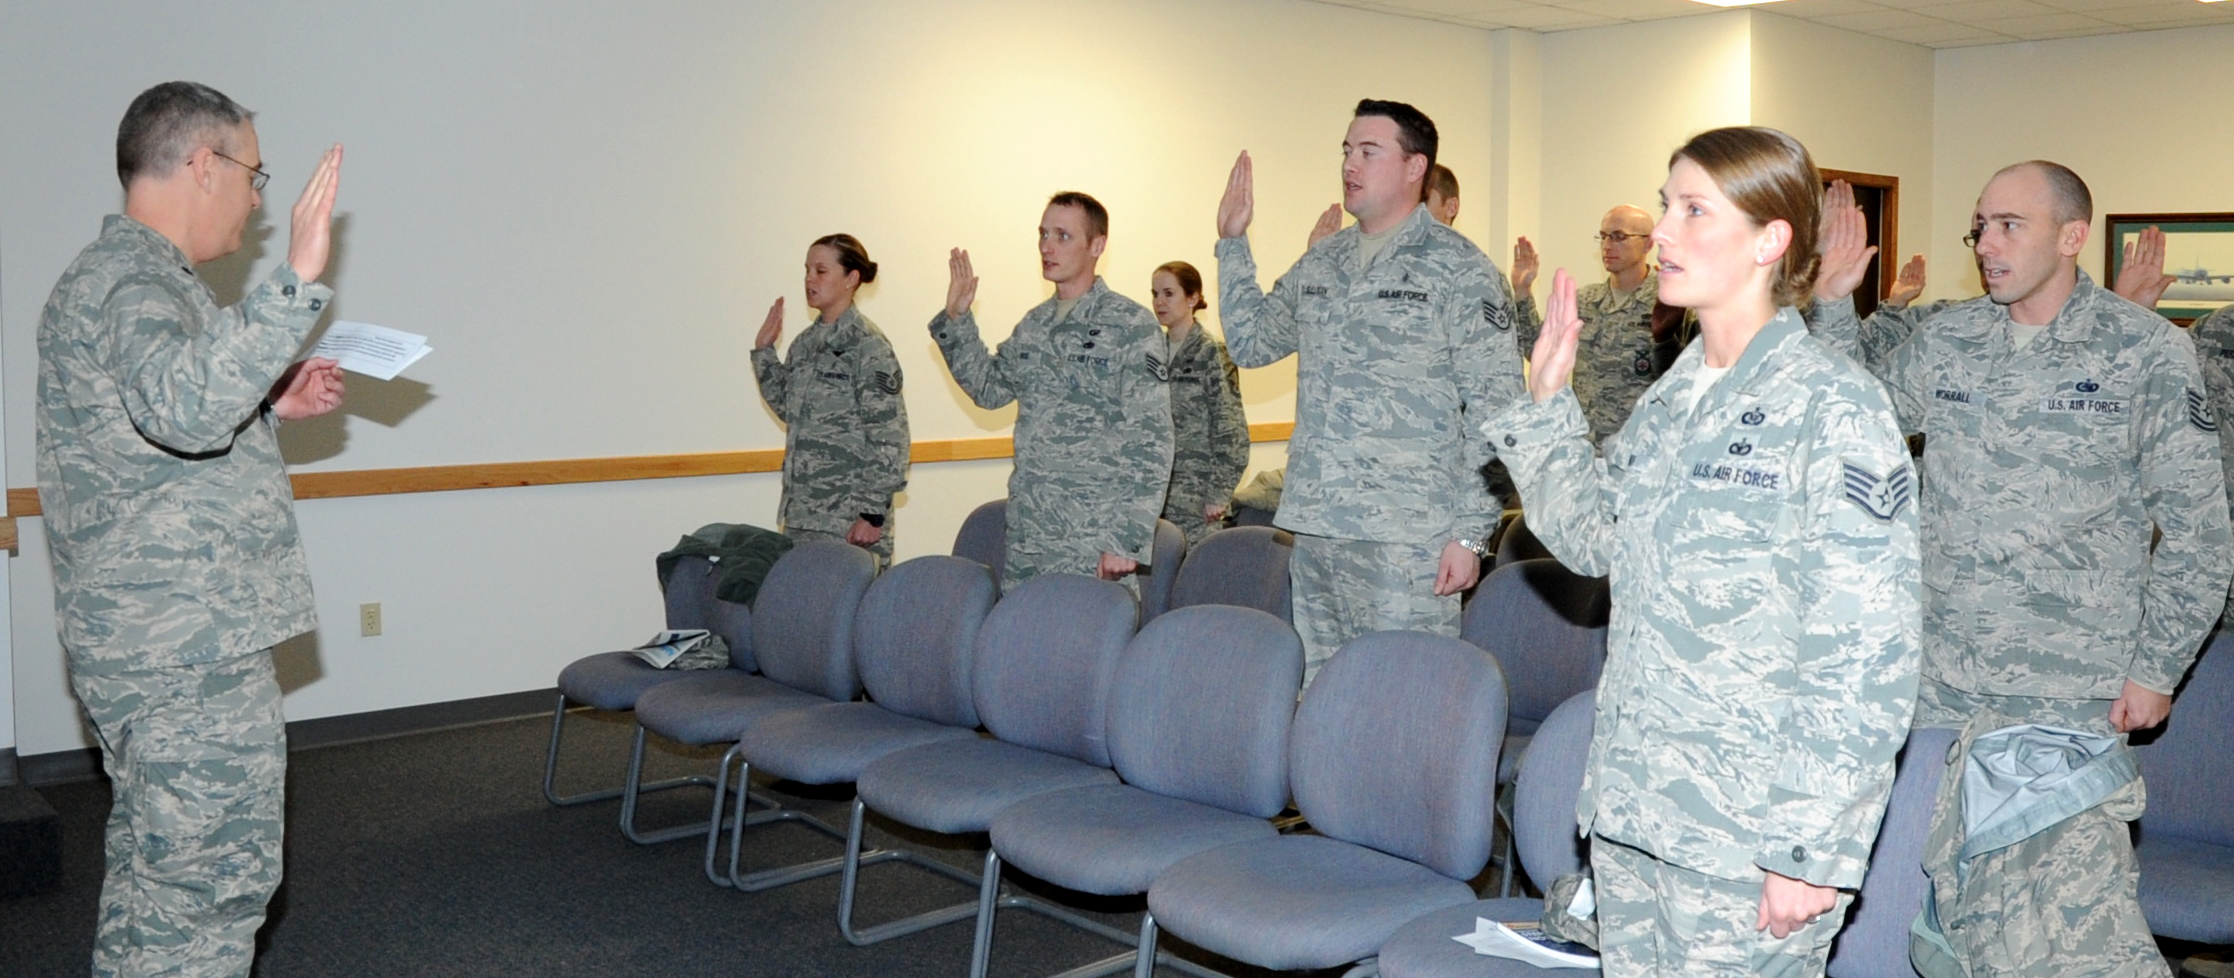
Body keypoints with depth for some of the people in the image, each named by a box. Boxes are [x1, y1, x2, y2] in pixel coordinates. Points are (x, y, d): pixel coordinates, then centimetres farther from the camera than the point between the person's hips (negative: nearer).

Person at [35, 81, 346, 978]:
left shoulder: (126, 274, 16)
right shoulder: (129, 282, -18)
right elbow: (186, 408, -40)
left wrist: (273, 408, 14)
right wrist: (296, 283, -44)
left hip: (143, 639, 11)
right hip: (189, 651, -11)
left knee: (152, 862, 21)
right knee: (213, 879, -3)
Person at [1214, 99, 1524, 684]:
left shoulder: (1459, 270, -5)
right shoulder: (1320, 265, 15)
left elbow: (1495, 410, -8)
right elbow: (1249, 343, 21)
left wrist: (1470, 531, -13)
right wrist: (1232, 244, 13)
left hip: (1407, 539, -6)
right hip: (1314, 529, 6)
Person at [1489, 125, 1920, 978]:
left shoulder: (1830, 409, -14)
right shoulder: (1672, 397, 8)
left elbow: (1867, 658, -16)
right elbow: (1591, 539, 19)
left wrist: (1815, 851, -17)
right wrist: (1548, 403, 11)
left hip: (1747, 834, -7)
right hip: (1632, 808, 7)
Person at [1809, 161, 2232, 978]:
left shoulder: (2146, 352, -4)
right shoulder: (1947, 338, 6)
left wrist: (2156, 667, -4)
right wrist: (1835, 301, 3)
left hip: (2068, 690, -4)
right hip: (1939, 674, 4)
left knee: (2069, 879, -4)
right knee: (1951, 880, 11)